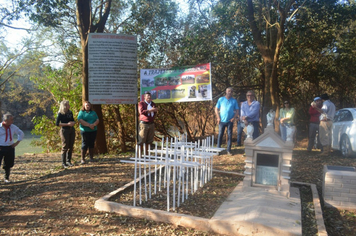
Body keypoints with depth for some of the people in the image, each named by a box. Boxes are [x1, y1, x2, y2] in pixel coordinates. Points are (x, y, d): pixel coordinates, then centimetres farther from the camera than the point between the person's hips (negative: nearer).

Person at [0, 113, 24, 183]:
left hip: (10, 148, 4)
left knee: (9, 164, 11)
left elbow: (21, 133, 19)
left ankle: (7, 178, 28)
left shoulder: (13, 127, 5)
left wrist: (17, 142, 10)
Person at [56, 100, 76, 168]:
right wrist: (67, 124, -17)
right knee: (65, 147, -3)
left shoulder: (70, 113, 10)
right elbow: (57, 123, -12)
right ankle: (63, 163, 5)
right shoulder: (60, 114, -7)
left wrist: (73, 123, -5)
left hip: (72, 130, 5)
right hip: (64, 131, -5)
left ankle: (68, 161, 19)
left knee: (70, 147, 7)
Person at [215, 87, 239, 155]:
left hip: (230, 121, 1)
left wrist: (234, 118, -9)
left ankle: (229, 150, 10)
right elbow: (216, 109, 5)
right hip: (222, 121, 0)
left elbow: (237, 110, 6)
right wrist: (218, 117, -6)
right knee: (220, 134, 3)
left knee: (230, 135, 3)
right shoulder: (221, 99, 4)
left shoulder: (234, 101, 5)